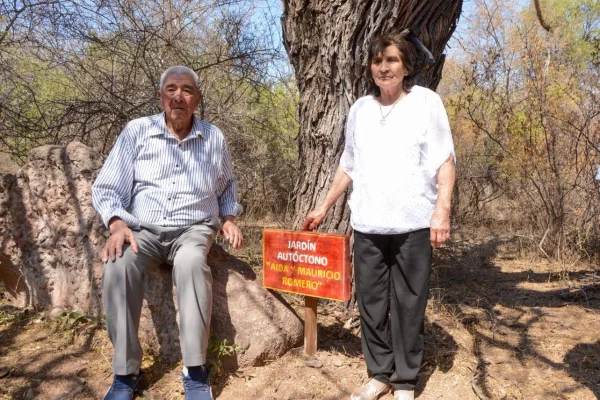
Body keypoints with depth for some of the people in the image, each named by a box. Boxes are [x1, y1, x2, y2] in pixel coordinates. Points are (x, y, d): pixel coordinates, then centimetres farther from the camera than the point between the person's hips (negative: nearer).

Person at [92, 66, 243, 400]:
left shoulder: (214, 137, 7)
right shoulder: (137, 131, 1)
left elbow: (228, 185, 24)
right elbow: (106, 188, 1)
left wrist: (229, 217, 6)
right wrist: (118, 225, -17)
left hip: (193, 229, 0)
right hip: (143, 229, 1)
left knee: (191, 262, -37)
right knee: (119, 265, -33)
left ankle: (196, 371, -26)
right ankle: (126, 371, -18)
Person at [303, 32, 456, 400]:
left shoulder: (427, 102, 2)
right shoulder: (360, 109, 13)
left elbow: (445, 162, -1)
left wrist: (442, 210, -13)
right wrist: (324, 207, 20)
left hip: (413, 223, -3)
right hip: (367, 223, 4)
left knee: (408, 304, 4)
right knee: (371, 302, 9)